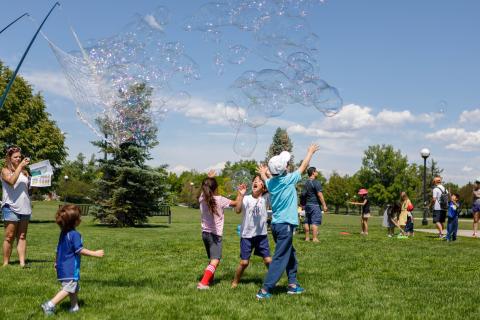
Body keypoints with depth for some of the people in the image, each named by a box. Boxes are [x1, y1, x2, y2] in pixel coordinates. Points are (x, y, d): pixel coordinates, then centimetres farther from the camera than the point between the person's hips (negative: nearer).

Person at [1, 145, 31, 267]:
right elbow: (12, 181, -19)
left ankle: (22, 263, 2)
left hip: (25, 208, 5)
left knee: (22, 236, 4)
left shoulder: (24, 171, 15)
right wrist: (20, 166, -17)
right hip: (11, 208, -5)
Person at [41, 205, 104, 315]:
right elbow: (80, 250, -20)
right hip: (70, 268, -10)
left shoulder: (63, 233, 10)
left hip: (62, 266, 10)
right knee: (68, 288, -6)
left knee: (75, 287, 18)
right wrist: (95, 253, -16)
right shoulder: (75, 234, -19)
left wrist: (56, 262, 33)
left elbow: (58, 249, 20)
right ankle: (50, 305, -11)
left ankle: (74, 307, 22)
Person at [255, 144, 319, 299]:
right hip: (285, 225, -8)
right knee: (280, 259, -5)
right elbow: (304, 166, 3)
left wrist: (263, 173, 51)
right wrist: (311, 152, 18)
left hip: (275, 224, 8)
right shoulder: (289, 179, -12)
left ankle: (293, 284, 26)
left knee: (291, 255, 21)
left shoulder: (271, 182, 4)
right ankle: (264, 290, -8)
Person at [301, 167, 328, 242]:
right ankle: (315, 238, -10)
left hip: (307, 204, 8)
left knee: (307, 222, 9)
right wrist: (324, 205, -14)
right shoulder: (316, 182, -12)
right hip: (315, 205, -8)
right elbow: (319, 194, -16)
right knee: (315, 222, -7)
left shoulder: (306, 183, 13)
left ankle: (307, 238, 12)